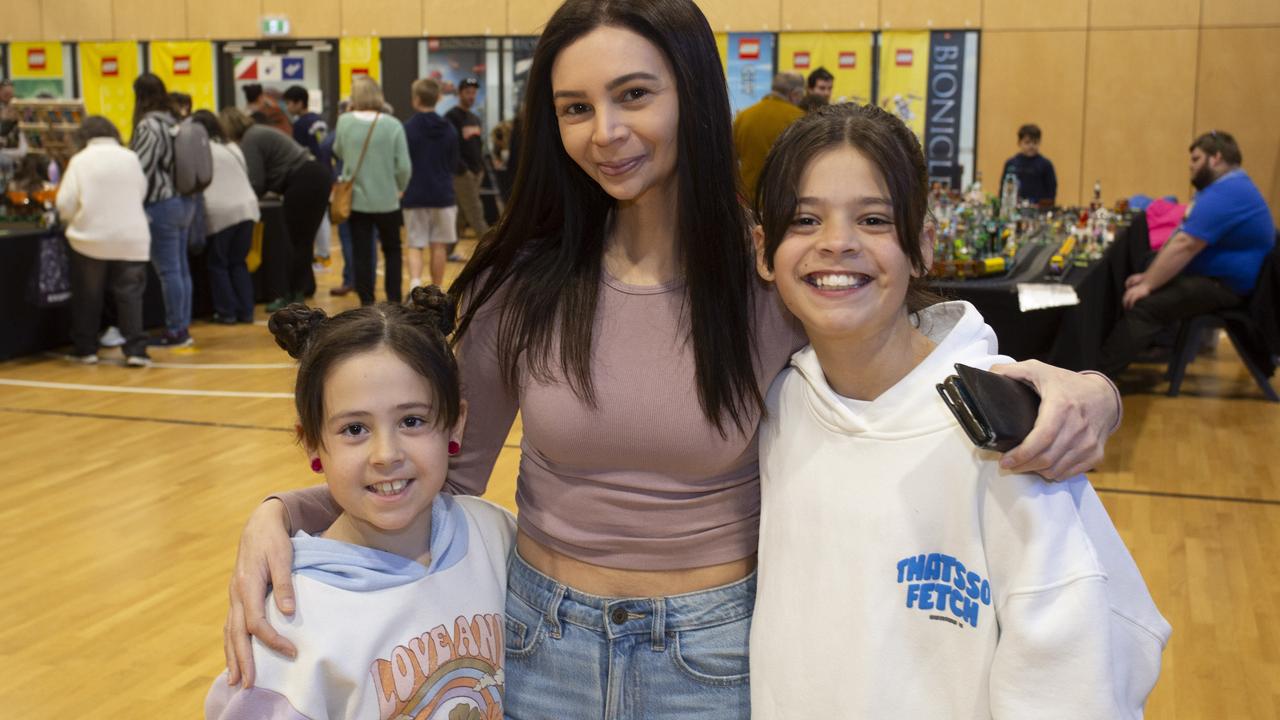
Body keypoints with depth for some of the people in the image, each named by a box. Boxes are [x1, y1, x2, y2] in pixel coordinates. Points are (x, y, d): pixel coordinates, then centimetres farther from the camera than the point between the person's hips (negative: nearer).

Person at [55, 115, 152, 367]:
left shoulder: (80, 161, -6)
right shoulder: (131, 158, 1)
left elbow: (65, 204, -8)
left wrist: (73, 218, 13)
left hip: (90, 239, -1)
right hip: (131, 239, 1)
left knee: (87, 296, 12)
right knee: (129, 295, 2)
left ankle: (86, 349, 19)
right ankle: (135, 350, -6)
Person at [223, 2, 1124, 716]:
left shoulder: (777, 281, -13)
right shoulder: (521, 282, -9)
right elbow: (450, 474, -1)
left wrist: (1078, 394, -26)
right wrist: (282, 514, -17)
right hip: (542, 642, 2)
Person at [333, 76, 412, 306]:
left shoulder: (344, 122, -5)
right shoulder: (392, 125, -11)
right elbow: (404, 166, -9)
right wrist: (400, 188, 7)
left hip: (356, 199, 1)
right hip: (387, 200, -1)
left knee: (361, 253, 8)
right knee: (392, 250, 16)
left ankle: (367, 302, 8)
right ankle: (394, 300, 15)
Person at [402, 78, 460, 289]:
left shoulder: (406, 128, -9)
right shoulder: (449, 129, 0)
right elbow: (454, 163, 9)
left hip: (414, 196, -2)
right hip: (443, 195, 2)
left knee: (415, 245, 5)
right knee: (439, 246, 11)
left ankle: (415, 282, -19)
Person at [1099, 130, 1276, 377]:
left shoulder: (1225, 193, -21)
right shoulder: (1227, 186, 18)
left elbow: (1184, 245, -26)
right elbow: (1182, 238, 17)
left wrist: (1148, 285, -20)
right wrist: (1148, 276, 9)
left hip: (1222, 285, -12)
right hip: (1208, 274, 12)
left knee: (1143, 306, -26)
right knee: (1130, 291, 6)